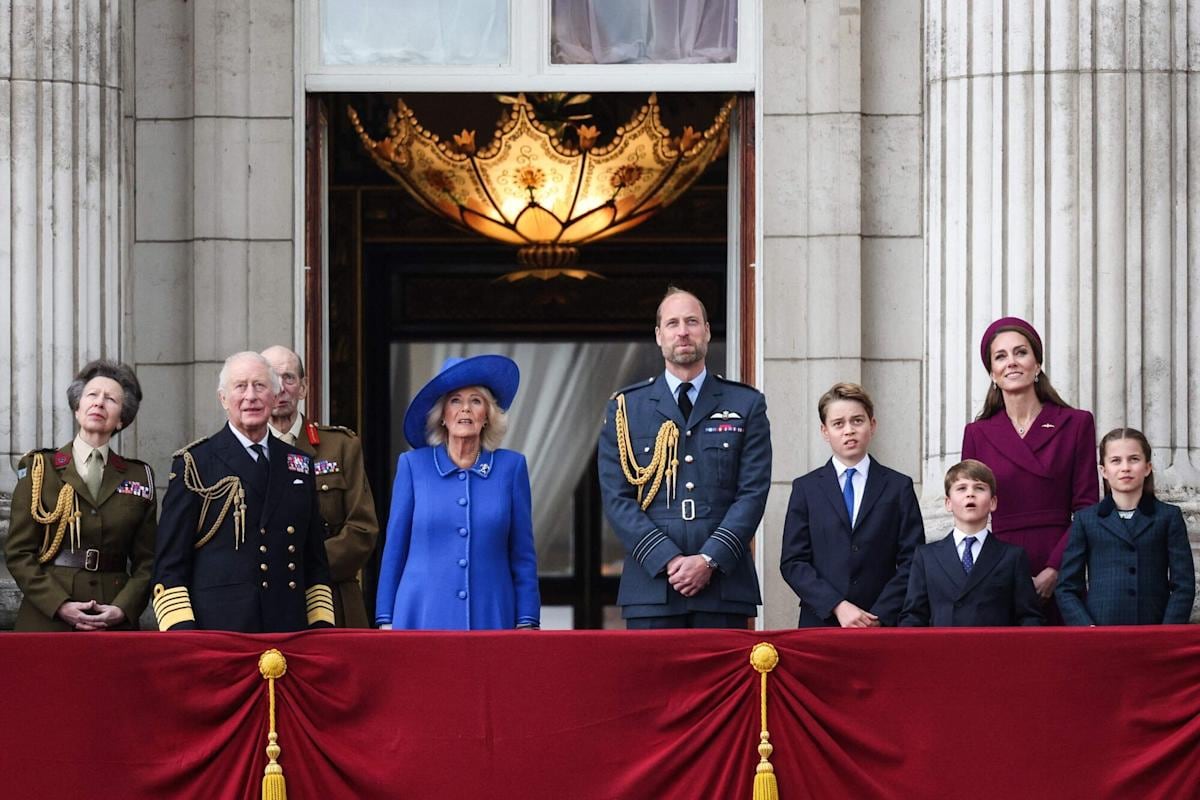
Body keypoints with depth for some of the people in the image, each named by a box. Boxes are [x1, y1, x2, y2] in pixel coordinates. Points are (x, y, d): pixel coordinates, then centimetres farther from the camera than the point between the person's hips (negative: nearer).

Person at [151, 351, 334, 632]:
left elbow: (315, 559, 19)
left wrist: (321, 627, 9)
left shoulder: (299, 464, 17)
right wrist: (181, 631, -10)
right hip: (218, 630, -4)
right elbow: (169, 564, 0)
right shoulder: (194, 464, 4)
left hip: (289, 629, 4)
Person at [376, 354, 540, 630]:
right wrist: (386, 620, 4)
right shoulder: (413, 465, 4)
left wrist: (526, 623, 1)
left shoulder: (511, 467, 6)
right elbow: (394, 550, 7)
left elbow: (522, 554, 7)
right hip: (423, 618, 0)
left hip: (490, 618, 1)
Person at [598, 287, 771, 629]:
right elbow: (617, 498, 3)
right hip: (651, 586, 0)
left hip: (724, 582, 0)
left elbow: (753, 492, 3)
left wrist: (710, 559, -10)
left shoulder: (746, 405, 10)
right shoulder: (625, 407, 10)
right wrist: (668, 560, -9)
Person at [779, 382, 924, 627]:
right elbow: (792, 562, 2)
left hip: (883, 625, 0)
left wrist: (879, 616, -9)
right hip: (820, 624, 0)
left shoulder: (899, 487, 9)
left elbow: (911, 562, 3)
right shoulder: (805, 488, 10)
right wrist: (838, 607, -10)